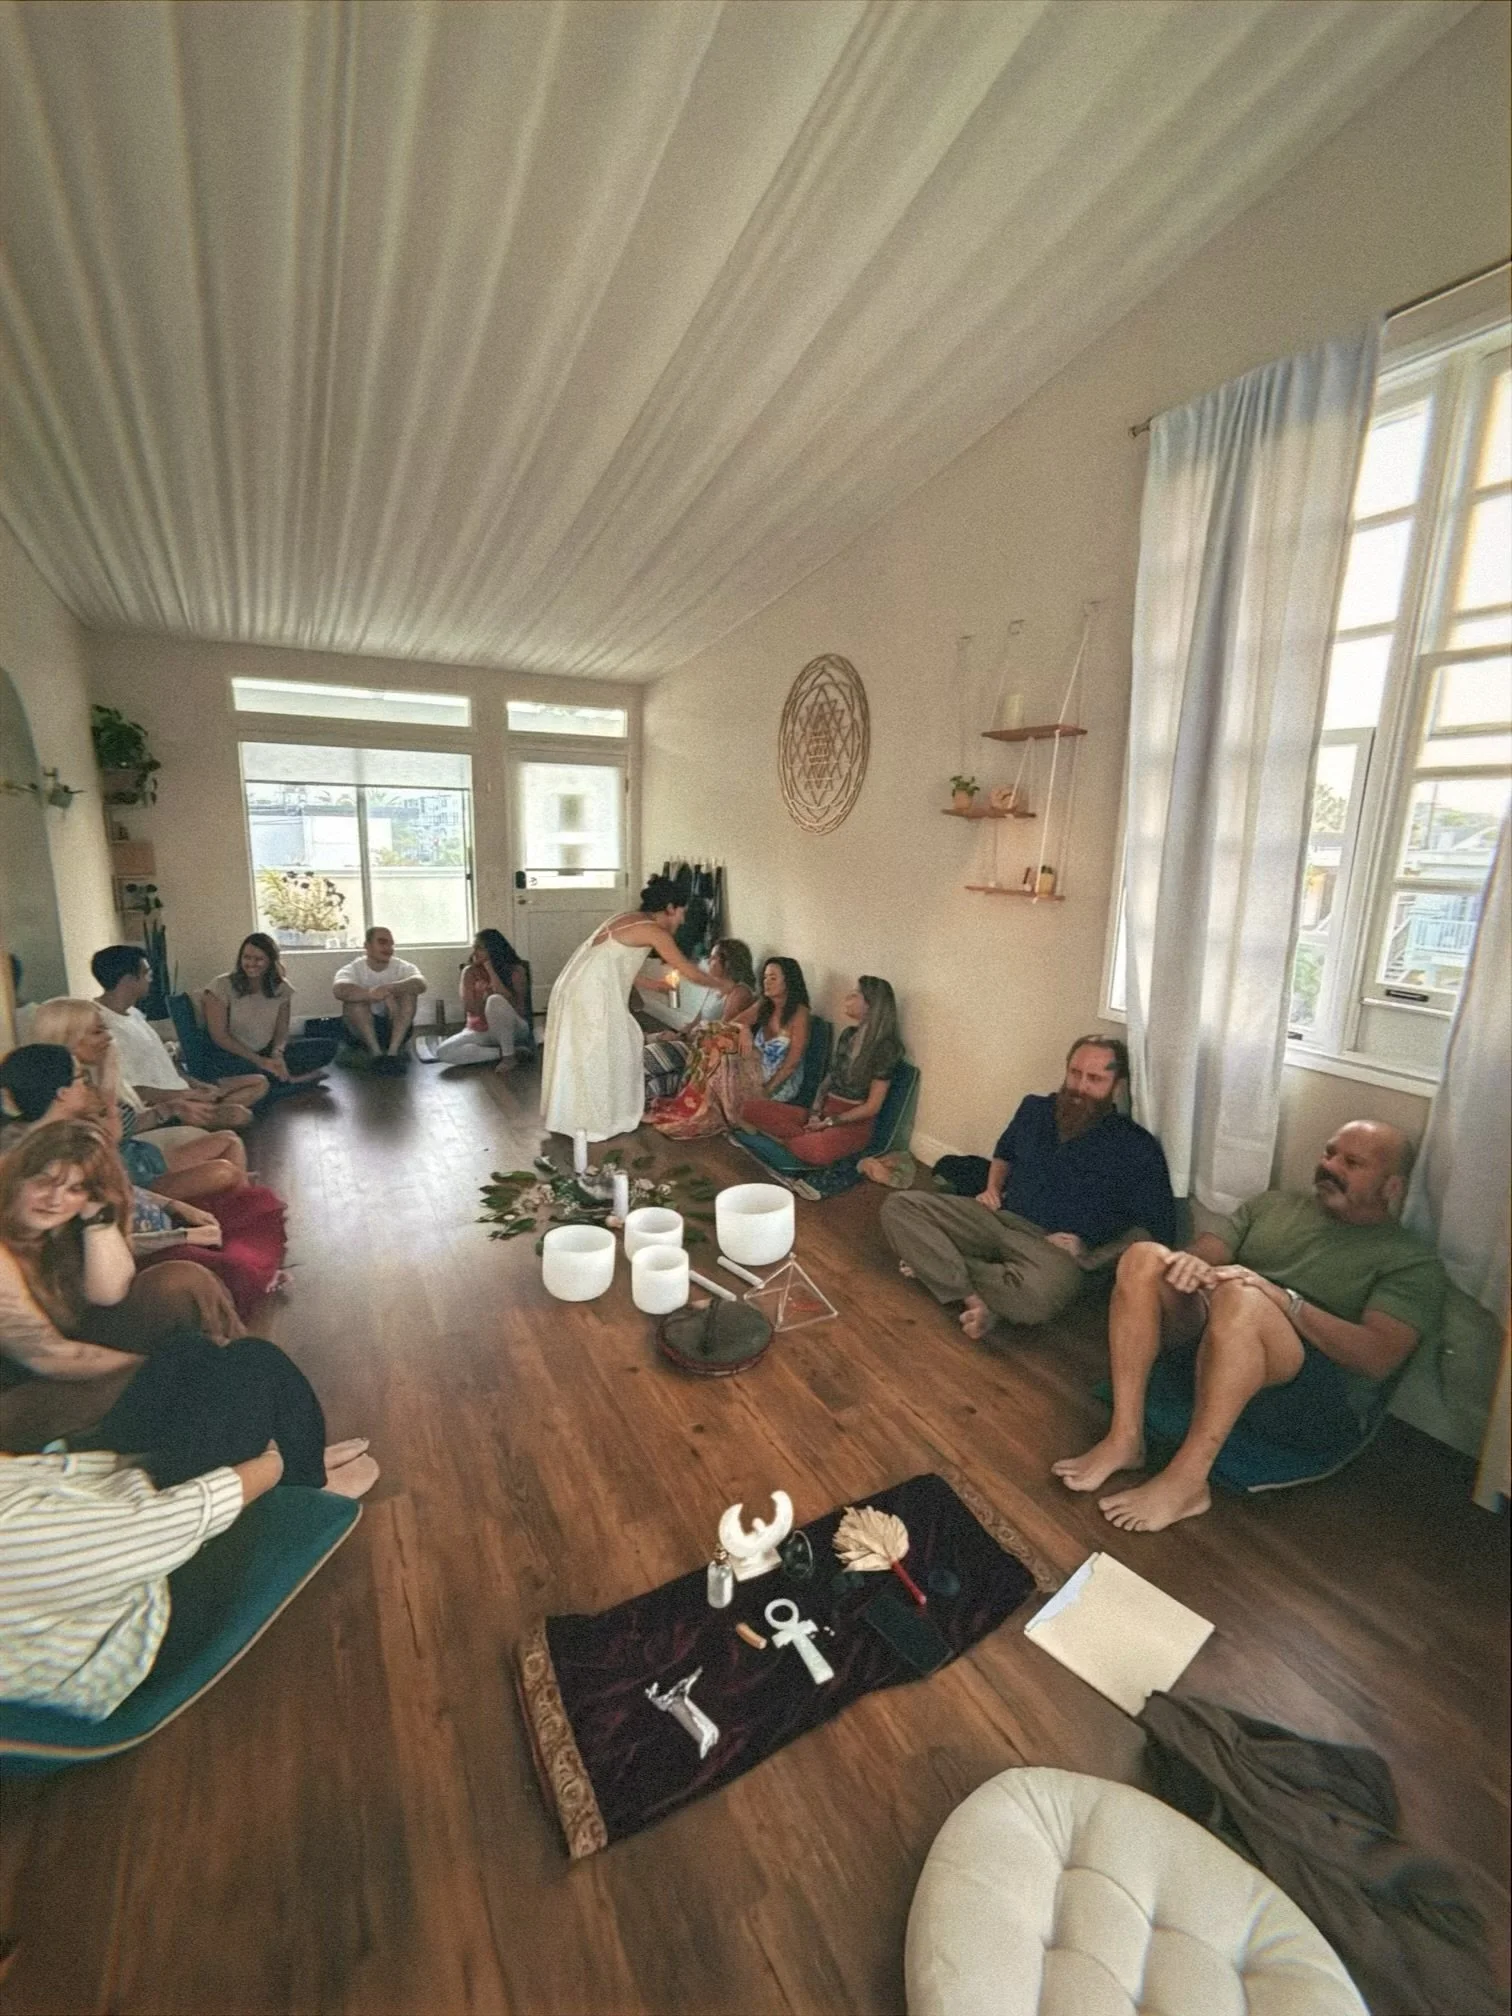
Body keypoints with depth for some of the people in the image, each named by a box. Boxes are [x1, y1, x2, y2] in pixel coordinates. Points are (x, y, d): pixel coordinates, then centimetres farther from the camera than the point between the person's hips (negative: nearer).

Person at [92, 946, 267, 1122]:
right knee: (239, 1114, -30)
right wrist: (190, 1094, -15)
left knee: (259, 1082, 6)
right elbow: (131, 1092, -20)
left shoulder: (132, 1012, 11)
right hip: (157, 1106, -10)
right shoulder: (104, 1027, -20)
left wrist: (196, 1085, 5)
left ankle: (207, 1111, -9)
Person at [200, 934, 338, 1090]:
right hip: (233, 1056, -3)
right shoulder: (221, 986, -11)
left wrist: (277, 1054, -22)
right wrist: (259, 1061, -22)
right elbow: (219, 1036, -14)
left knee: (327, 1046, -11)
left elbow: (282, 1031, 1)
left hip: (267, 1052, 3)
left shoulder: (281, 988, 0)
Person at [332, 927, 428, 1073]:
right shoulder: (352, 970, -7)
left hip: (395, 1028, 1)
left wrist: (388, 989, -42)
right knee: (355, 997, -26)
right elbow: (339, 990, -31)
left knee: (408, 991, -23)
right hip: (361, 1032, -1)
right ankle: (375, 1052, -35)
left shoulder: (403, 967, -3)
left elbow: (420, 983, -27)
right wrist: (371, 994, -47)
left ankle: (393, 1051, -34)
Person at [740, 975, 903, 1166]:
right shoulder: (848, 1034, 9)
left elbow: (872, 1107, -12)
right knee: (750, 1109, -11)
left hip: (853, 1122, -7)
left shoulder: (885, 1047, -13)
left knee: (819, 1151, -43)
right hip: (824, 1111, 7)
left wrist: (828, 1123, -13)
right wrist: (815, 1112, -5)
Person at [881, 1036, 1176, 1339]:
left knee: (1039, 1292, -43)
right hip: (996, 1218, 5)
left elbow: (1159, 1229, -2)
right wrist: (992, 1188, 9)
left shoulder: (1135, 1147, -4)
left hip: (1054, 1246, -4)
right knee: (898, 1205, -16)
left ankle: (936, 1263, -17)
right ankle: (976, 1299, -26)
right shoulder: (1035, 1108, 10)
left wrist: (1088, 1247, -11)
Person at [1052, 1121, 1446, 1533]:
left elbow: (1379, 1358, -12)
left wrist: (1280, 1297, -23)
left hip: (1322, 1406, -5)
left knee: (1238, 1297, -37)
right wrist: (1189, 1262, -14)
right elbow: (1201, 1253, 11)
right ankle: (1124, 1440, -22)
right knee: (1145, 1257, -21)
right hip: (1206, 1351, 5)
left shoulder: (1412, 1261, 3)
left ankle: (1186, 1481, -27)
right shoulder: (1271, 1205, 18)